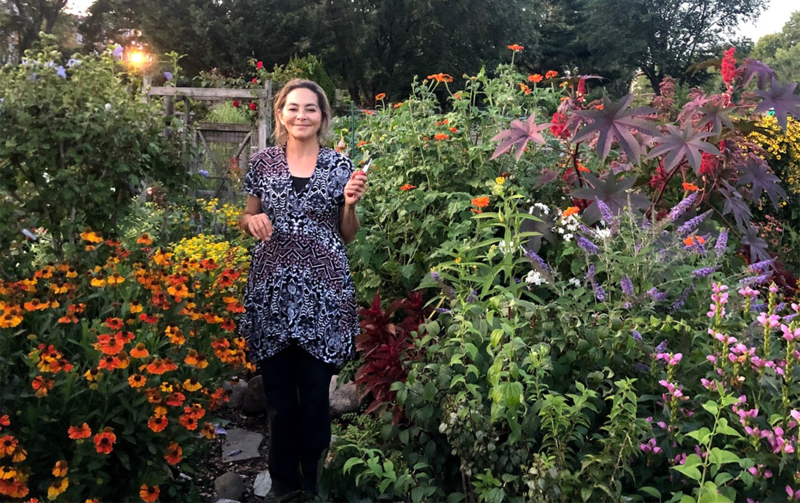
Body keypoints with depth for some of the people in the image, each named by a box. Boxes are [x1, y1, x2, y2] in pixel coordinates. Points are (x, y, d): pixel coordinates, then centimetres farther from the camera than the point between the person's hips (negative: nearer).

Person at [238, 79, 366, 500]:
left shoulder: (340, 165, 4)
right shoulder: (263, 162, 6)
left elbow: (347, 235, 9)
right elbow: (248, 220, 15)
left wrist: (350, 203, -10)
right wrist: (252, 220, -7)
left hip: (322, 290, -1)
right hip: (271, 289, 1)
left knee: (315, 392, 5)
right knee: (278, 393, 7)